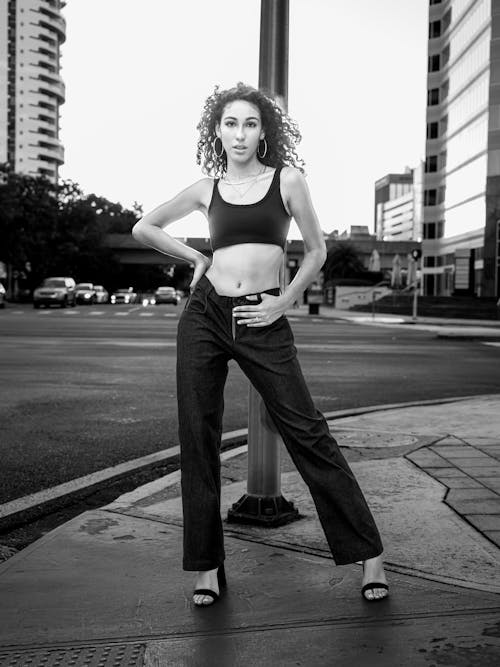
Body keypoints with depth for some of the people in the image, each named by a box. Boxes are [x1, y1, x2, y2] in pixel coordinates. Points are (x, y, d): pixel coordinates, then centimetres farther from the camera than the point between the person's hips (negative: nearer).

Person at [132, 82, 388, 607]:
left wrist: (284, 302, -1)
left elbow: (316, 251, 9)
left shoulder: (287, 180, 4)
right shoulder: (207, 188, 9)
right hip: (205, 314, 3)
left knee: (307, 434, -4)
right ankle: (207, 566, 17)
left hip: (262, 324, -2)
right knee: (198, 439, 3)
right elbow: (143, 228, 20)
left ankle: (368, 554, 7)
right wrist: (196, 258, 12)